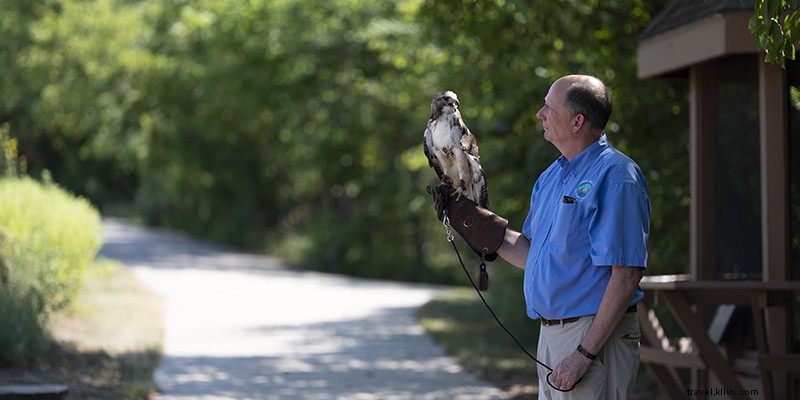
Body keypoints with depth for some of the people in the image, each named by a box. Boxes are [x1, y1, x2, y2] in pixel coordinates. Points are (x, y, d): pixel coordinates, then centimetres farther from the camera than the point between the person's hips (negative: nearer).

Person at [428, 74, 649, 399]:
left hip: (595, 336, -9)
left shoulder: (614, 177, -15)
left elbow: (626, 274, -21)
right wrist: (468, 218, 14)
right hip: (551, 335, 9)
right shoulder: (551, 177, 14)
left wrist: (584, 353, -22)